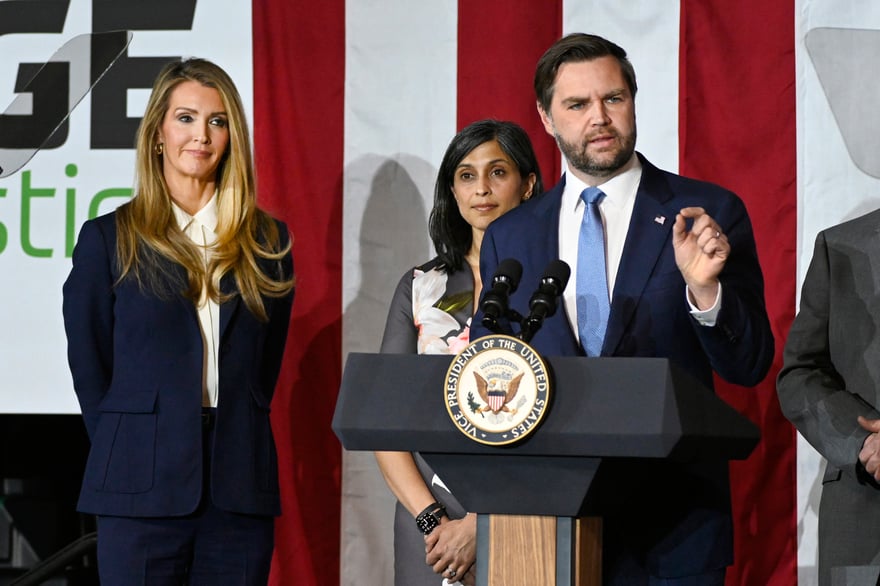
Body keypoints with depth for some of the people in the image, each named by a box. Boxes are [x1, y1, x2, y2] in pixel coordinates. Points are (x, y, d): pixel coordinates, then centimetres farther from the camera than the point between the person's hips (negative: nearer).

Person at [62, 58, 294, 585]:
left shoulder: (268, 242, 11)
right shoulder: (108, 239, 4)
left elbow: (266, 366, 14)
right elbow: (89, 369, 5)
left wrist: (236, 445, 5)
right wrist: (131, 457, 2)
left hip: (241, 495, 2)